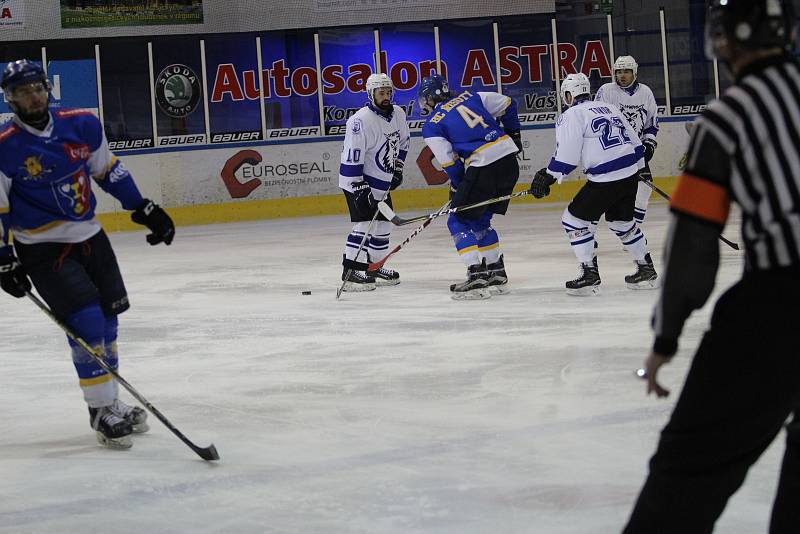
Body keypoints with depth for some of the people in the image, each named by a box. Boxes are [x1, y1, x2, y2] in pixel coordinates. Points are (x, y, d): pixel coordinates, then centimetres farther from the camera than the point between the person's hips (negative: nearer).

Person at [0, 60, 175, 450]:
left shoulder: (82, 126, -3)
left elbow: (108, 170, 12)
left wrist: (143, 208, 12)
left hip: (89, 237, 6)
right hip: (43, 248, -6)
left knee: (107, 320, 11)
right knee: (86, 324, -15)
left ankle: (110, 402, 28)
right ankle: (101, 413, -5)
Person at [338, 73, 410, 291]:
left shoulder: (398, 114, 0)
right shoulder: (361, 120, -25)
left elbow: (403, 141, 18)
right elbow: (351, 157, -25)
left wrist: (397, 167, 10)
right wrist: (359, 188, -26)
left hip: (381, 181, 8)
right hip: (358, 181, -8)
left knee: (383, 223, 12)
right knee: (364, 223, -16)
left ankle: (373, 266, 25)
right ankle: (351, 272, -15)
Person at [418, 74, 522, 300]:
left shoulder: (431, 126, 3)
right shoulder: (470, 97, 18)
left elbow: (451, 164, -1)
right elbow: (507, 105, 19)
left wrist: (458, 190, 14)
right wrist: (514, 135, 30)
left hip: (483, 167, -7)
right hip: (509, 157, 7)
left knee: (459, 221, 4)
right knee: (480, 220, 21)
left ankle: (477, 277, -8)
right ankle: (497, 274, 21)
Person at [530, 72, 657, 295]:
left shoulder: (571, 116, -4)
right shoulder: (610, 108, 18)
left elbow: (567, 156, -12)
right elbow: (636, 144, 20)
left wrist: (548, 176, -3)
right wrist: (637, 168, 33)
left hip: (605, 180, -8)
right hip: (630, 175, 8)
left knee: (574, 219, 5)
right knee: (621, 220, 27)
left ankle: (590, 276, 3)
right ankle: (646, 270, 33)